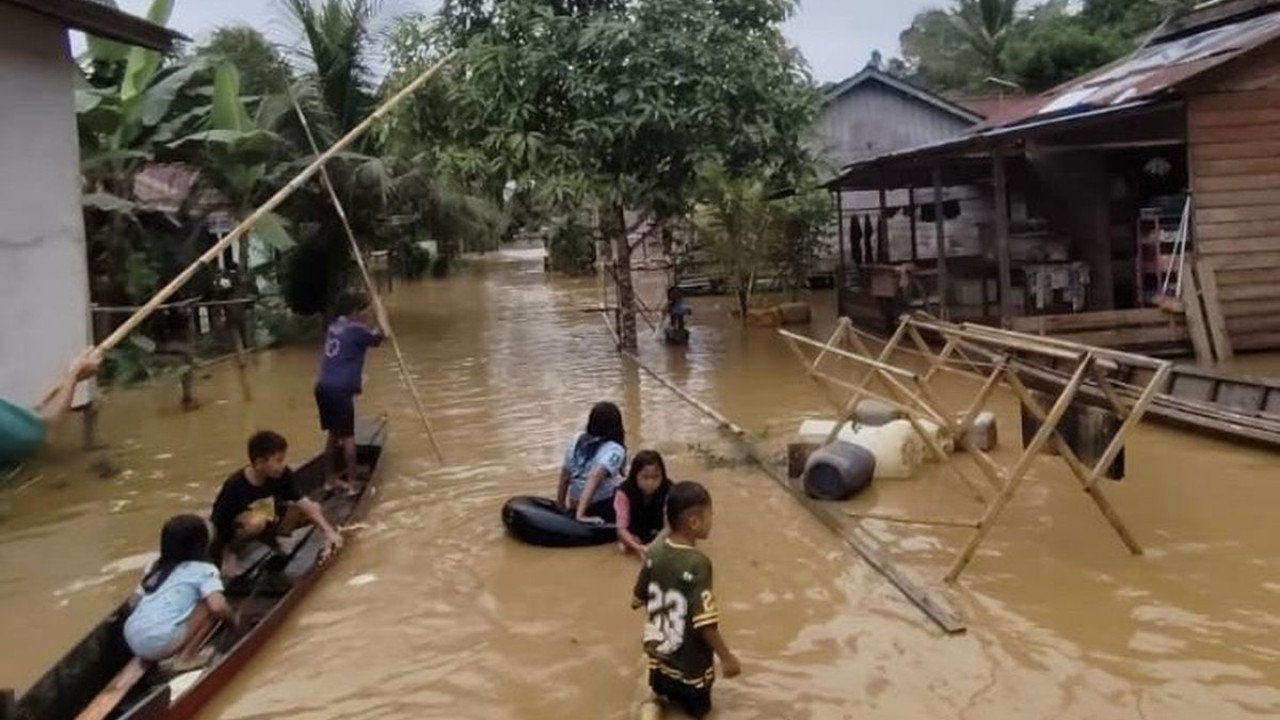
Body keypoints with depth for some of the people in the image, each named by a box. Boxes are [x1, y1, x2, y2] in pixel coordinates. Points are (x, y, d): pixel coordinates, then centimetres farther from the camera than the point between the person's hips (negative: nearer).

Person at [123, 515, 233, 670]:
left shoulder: (156, 567, 21)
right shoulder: (204, 570, 1)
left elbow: (134, 602, 23)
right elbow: (218, 607, -14)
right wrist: (232, 619, 6)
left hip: (133, 641, 7)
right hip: (161, 642, -7)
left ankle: (150, 658, 15)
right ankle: (185, 658, 0)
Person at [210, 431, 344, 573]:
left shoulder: (283, 474, -17)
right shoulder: (235, 486, -31)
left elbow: (303, 502, -20)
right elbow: (217, 524, -22)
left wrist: (328, 531, -31)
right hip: (232, 530, -6)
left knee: (315, 510, -9)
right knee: (256, 521, -41)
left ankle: (269, 537, 7)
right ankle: (230, 549, -10)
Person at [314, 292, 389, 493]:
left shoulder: (335, 326, 16)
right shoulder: (355, 329, -9)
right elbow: (384, 335, -11)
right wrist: (380, 313, 3)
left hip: (324, 386, 8)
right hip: (340, 389, -8)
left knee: (334, 434, 18)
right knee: (347, 436, 0)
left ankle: (330, 479, 24)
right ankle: (352, 482, 3)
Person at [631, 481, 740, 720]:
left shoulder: (654, 552, -7)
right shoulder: (697, 564, -27)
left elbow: (637, 600, 6)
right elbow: (706, 623, -26)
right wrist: (727, 657, -14)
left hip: (659, 656, 5)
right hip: (690, 664, -4)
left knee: (663, 691, 28)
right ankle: (668, 698, -3)